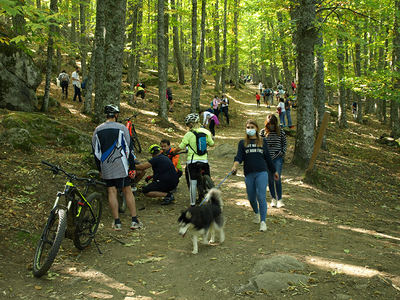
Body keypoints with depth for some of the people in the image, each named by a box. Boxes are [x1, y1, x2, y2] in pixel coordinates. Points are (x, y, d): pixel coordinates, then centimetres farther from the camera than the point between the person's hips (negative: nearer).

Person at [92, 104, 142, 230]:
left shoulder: (97, 130, 6)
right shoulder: (121, 128, -4)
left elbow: (95, 151, 10)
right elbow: (129, 148, -5)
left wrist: (100, 169, 18)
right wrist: (132, 168, 0)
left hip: (106, 167, 2)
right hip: (121, 166, -2)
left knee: (112, 192, 6)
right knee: (127, 191, 5)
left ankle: (117, 222, 6)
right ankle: (134, 221, 6)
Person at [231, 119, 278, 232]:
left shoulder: (262, 142, 11)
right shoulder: (242, 143, 10)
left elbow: (268, 158, 19)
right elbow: (239, 156, -4)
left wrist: (274, 171, 24)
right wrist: (235, 166, -24)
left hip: (261, 173, -1)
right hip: (248, 174, 2)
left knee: (261, 197, -11)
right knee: (251, 197, 11)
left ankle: (263, 221, -8)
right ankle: (256, 213, 41)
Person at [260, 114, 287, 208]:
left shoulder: (281, 132, 0)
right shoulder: (263, 132, 2)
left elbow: (284, 144, 10)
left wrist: (282, 154, -1)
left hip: (277, 158, -1)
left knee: (277, 179, -7)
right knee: (270, 179, 7)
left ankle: (279, 199, 3)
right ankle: (273, 199, 18)